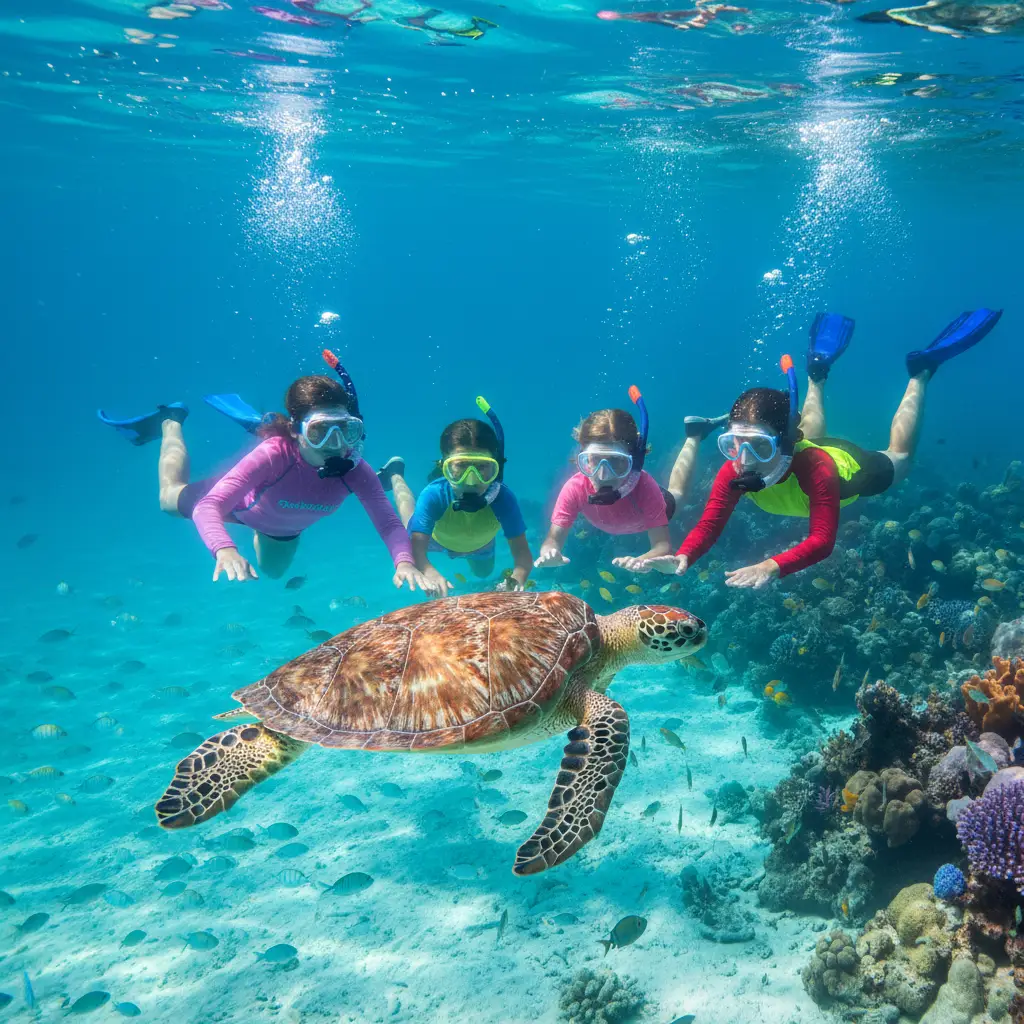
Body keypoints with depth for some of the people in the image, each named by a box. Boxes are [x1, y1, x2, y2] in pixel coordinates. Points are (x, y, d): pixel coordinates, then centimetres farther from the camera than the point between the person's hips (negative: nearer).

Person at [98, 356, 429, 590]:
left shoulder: (354, 470, -38)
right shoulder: (274, 455, -47)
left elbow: (389, 524, -43)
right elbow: (208, 506, -54)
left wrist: (404, 561, -66)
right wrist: (225, 550, -75)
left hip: (287, 525, 3)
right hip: (243, 502, -3)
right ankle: (171, 423, 44)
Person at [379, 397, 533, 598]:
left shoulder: (503, 498, -44)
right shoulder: (433, 495, -48)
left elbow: (522, 554, -45)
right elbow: (417, 551, -54)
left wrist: (517, 579, -69)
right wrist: (431, 574, -78)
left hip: (479, 544, 2)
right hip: (437, 538, -1)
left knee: (483, 573, 34)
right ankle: (395, 476, 52)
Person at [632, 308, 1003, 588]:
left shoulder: (814, 469, -51)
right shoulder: (734, 471, -41)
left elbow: (822, 541, -56)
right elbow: (708, 526, -42)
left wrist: (771, 566, -74)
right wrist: (682, 558, -64)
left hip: (853, 463, -3)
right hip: (804, 446, 3)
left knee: (898, 457, 29)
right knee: (811, 435, 40)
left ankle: (920, 371, 39)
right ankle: (818, 371, 54)